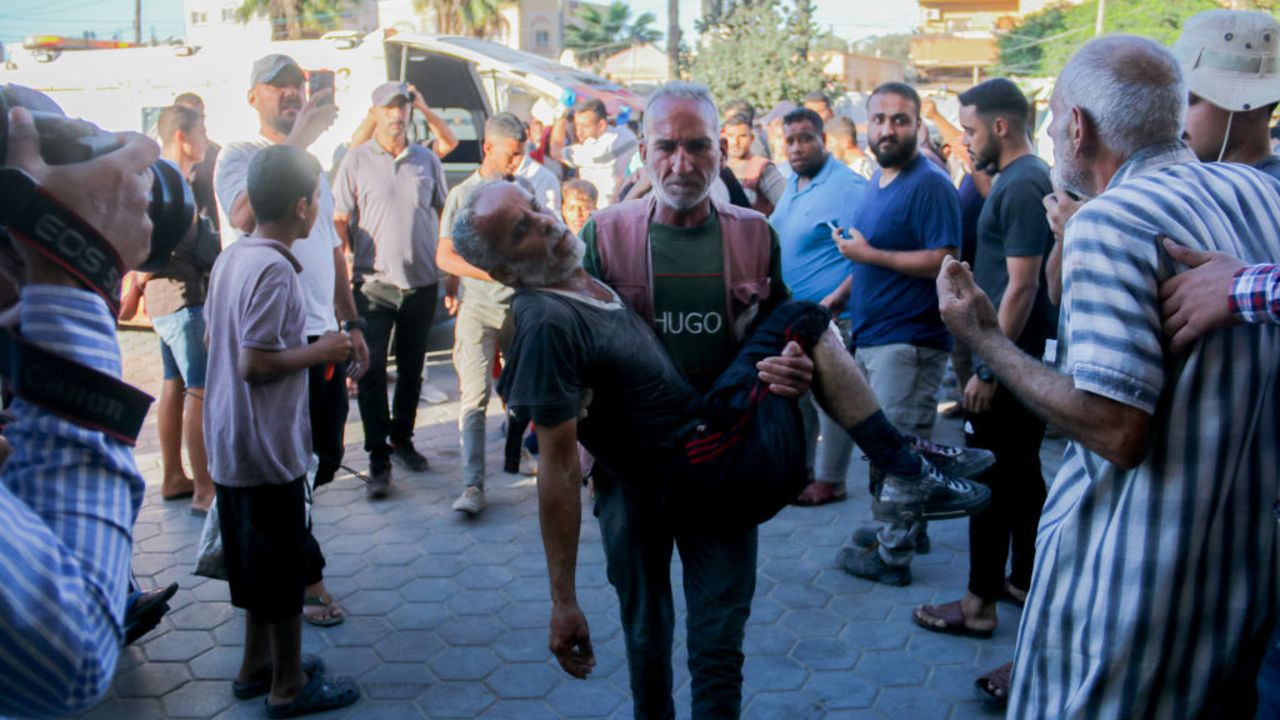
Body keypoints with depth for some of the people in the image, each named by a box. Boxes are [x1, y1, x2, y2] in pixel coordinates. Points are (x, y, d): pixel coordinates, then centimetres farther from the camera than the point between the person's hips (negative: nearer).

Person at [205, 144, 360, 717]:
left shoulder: (231, 257, 5)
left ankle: (256, 665, 35)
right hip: (268, 446, -9)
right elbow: (253, 363, -25)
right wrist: (320, 351, -13)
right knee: (285, 567, 5)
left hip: (230, 442, 9)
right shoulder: (275, 270, -22)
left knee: (254, 557, 21)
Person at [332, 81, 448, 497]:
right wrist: (350, 264, -9)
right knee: (372, 373, -4)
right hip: (374, 283, -3)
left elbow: (442, 214, 16)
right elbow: (339, 220, 1)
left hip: (422, 282, 3)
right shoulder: (357, 160, 0)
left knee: (412, 369, 13)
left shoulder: (427, 160, 8)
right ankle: (378, 459, 3)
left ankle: (402, 439, 30)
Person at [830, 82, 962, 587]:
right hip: (872, 336, 9)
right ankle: (907, 529, 33)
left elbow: (941, 262, -23)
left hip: (908, 339, -9)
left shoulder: (930, 185, -14)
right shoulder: (877, 182, 14)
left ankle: (893, 554, 10)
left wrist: (869, 253, -19)